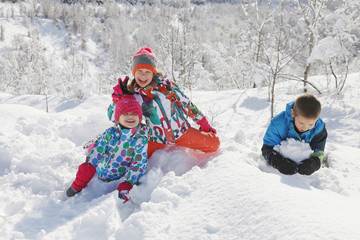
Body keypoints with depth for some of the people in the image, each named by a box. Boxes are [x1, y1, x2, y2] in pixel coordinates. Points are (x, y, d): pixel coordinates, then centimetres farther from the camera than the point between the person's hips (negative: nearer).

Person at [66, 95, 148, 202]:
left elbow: (139, 164, -15)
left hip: (119, 180, -4)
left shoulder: (141, 139, -12)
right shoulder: (110, 133, -5)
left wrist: (128, 184, -22)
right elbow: (97, 149, 0)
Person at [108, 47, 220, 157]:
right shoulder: (131, 93, -4)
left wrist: (204, 124, 7)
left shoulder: (166, 84, -6)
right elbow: (113, 116, -3)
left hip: (182, 132, -1)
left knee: (213, 143, -12)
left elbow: (186, 104, 3)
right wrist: (118, 97, -21)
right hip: (156, 141, 1)